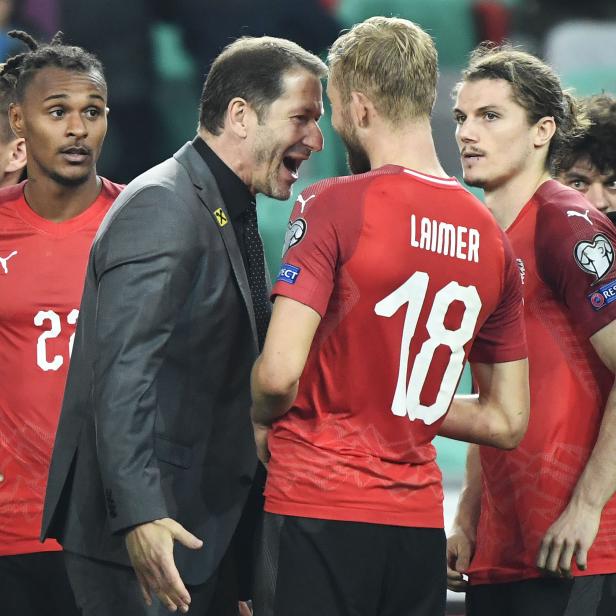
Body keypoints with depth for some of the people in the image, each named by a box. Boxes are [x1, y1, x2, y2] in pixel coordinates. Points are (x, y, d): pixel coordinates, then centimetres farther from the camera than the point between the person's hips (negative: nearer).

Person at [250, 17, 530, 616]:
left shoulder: (334, 206, -11)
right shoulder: (491, 237, 8)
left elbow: (279, 374, -18)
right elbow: (507, 422, 14)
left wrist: (262, 420, 4)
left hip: (318, 507, -6)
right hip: (420, 524, 6)